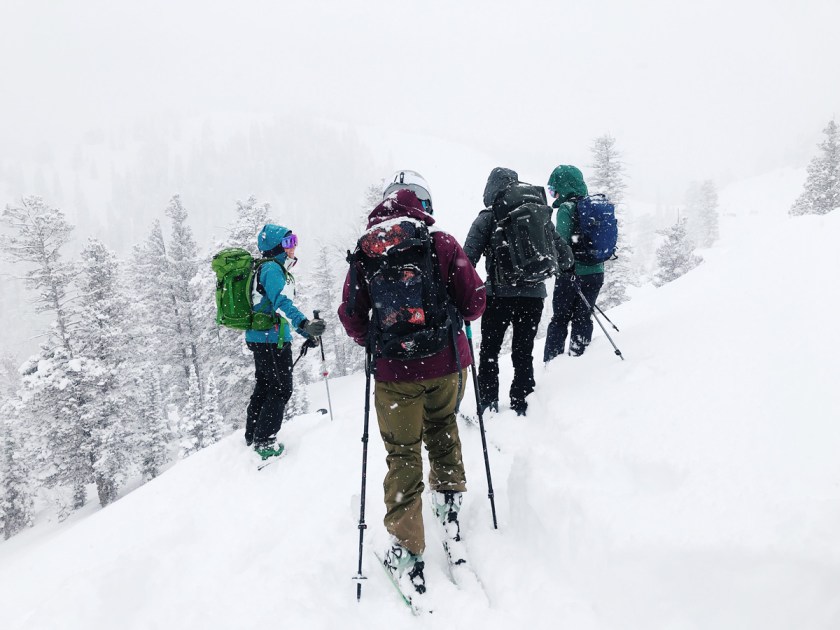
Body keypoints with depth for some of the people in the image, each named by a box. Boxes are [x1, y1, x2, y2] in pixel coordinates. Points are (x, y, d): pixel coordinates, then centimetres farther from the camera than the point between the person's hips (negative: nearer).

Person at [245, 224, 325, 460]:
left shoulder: (276, 268, 17)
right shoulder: (272, 268, -15)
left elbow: (282, 306, 24)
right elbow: (281, 302, -32)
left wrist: (306, 332, 22)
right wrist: (304, 325, -45)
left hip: (260, 338, 10)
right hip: (271, 339, -10)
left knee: (264, 386, 20)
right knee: (281, 389, -3)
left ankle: (252, 436, 33)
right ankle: (264, 442, 2)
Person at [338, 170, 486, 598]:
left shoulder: (364, 248, 1)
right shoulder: (441, 241, -4)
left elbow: (351, 316, 1)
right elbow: (473, 302, -5)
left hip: (395, 371, 0)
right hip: (446, 363, 0)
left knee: (403, 456, 11)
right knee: (442, 427, 28)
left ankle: (408, 551, 17)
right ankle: (449, 505, 31)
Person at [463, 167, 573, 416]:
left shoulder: (487, 218, -4)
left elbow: (468, 258, -12)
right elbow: (564, 253, 8)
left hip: (499, 295, -3)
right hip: (533, 294, 3)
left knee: (489, 352, 11)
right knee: (524, 353, 14)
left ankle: (487, 406, 11)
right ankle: (521, 407, 18)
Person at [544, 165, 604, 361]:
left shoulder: (566, 208, -12)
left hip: (572, 273, -6)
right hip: (596, 272, 6)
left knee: (560, 319, 4)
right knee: (583, 317, 12)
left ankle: (551, 362, 5)